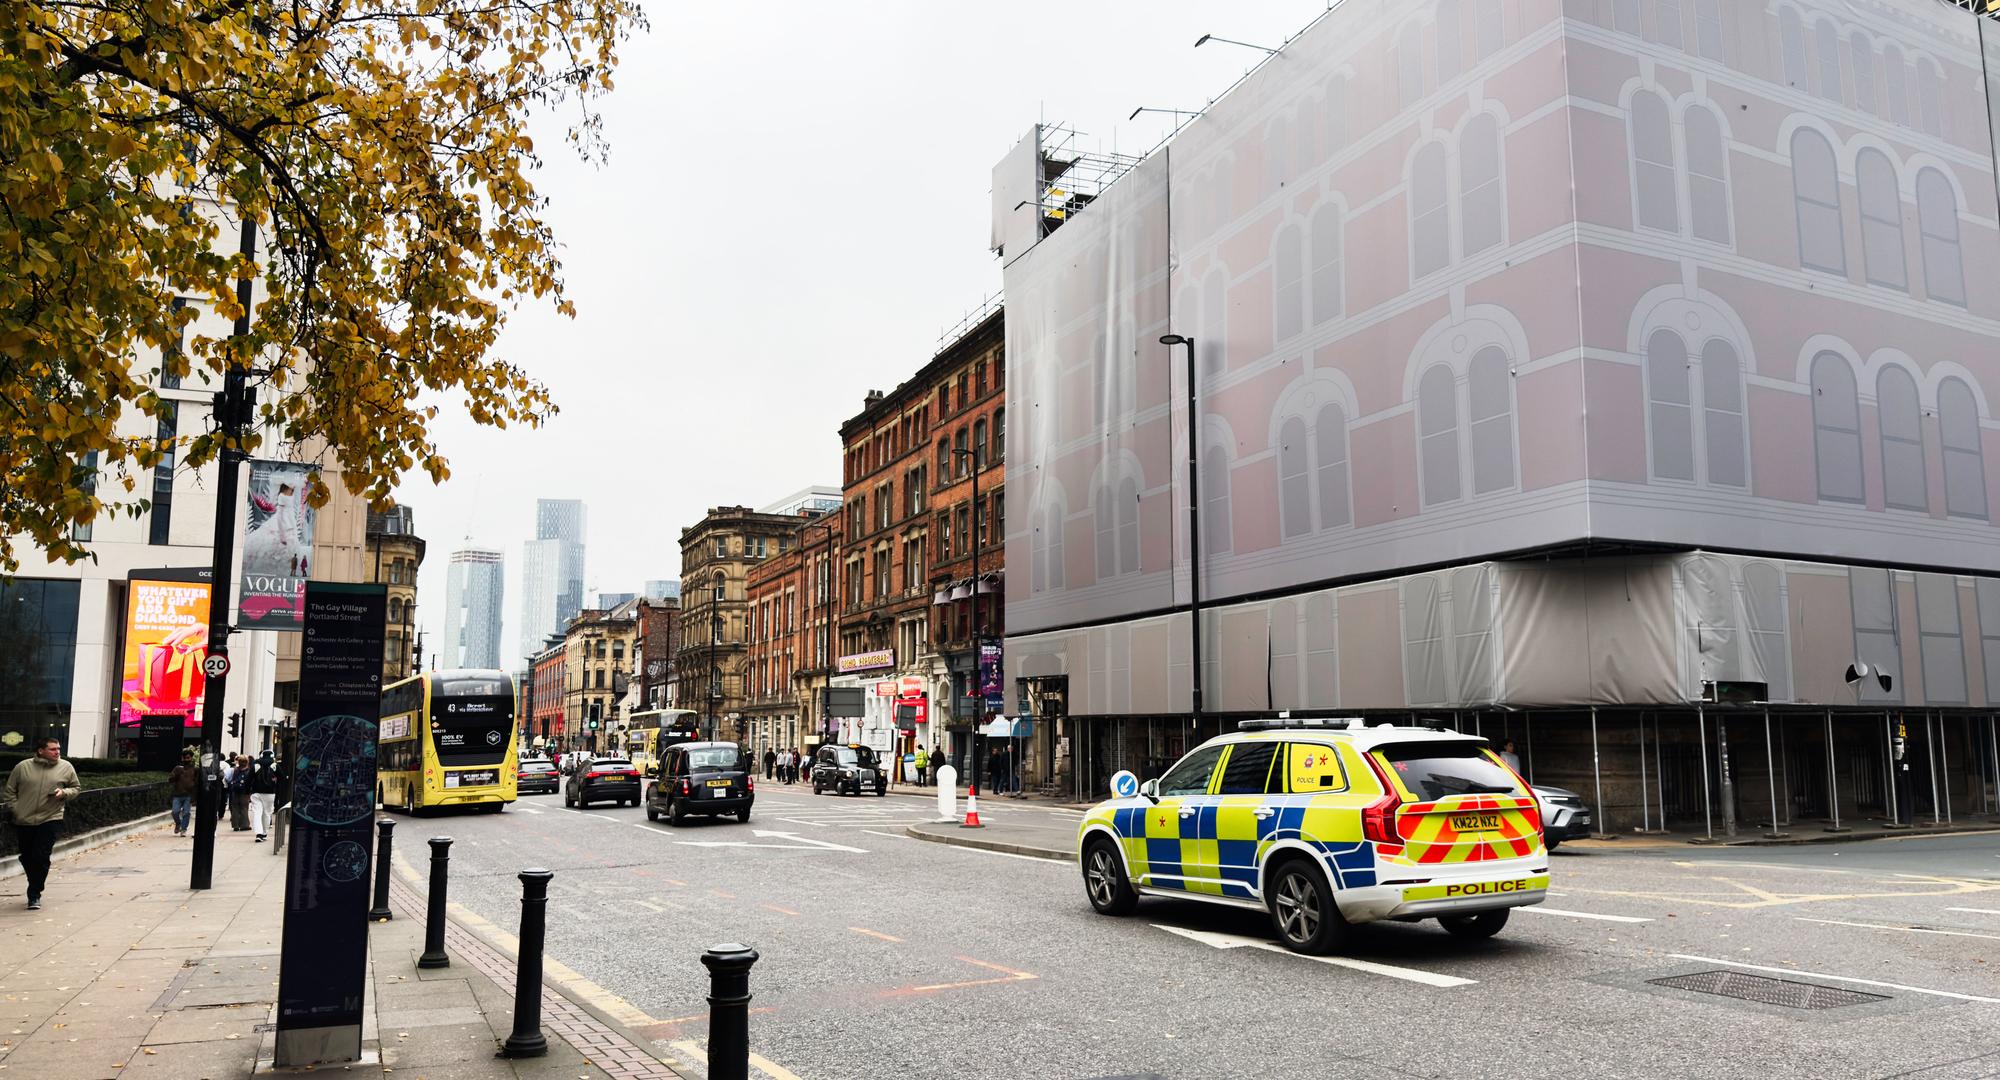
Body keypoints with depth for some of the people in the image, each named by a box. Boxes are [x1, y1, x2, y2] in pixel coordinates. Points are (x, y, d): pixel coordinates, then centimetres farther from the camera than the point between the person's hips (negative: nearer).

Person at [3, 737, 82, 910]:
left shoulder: (66, 768, 3)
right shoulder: (22, 767, 2)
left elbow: (77, 788, 12)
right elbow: (9, 791, 9)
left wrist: (64, 792, -8)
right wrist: (14, 810, -1)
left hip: (50, 820, -2)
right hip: (23, 821, 2)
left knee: (41, 857, -9)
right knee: (26, 858, 12)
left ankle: (34, 895, 0)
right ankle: (36, 886, 33)